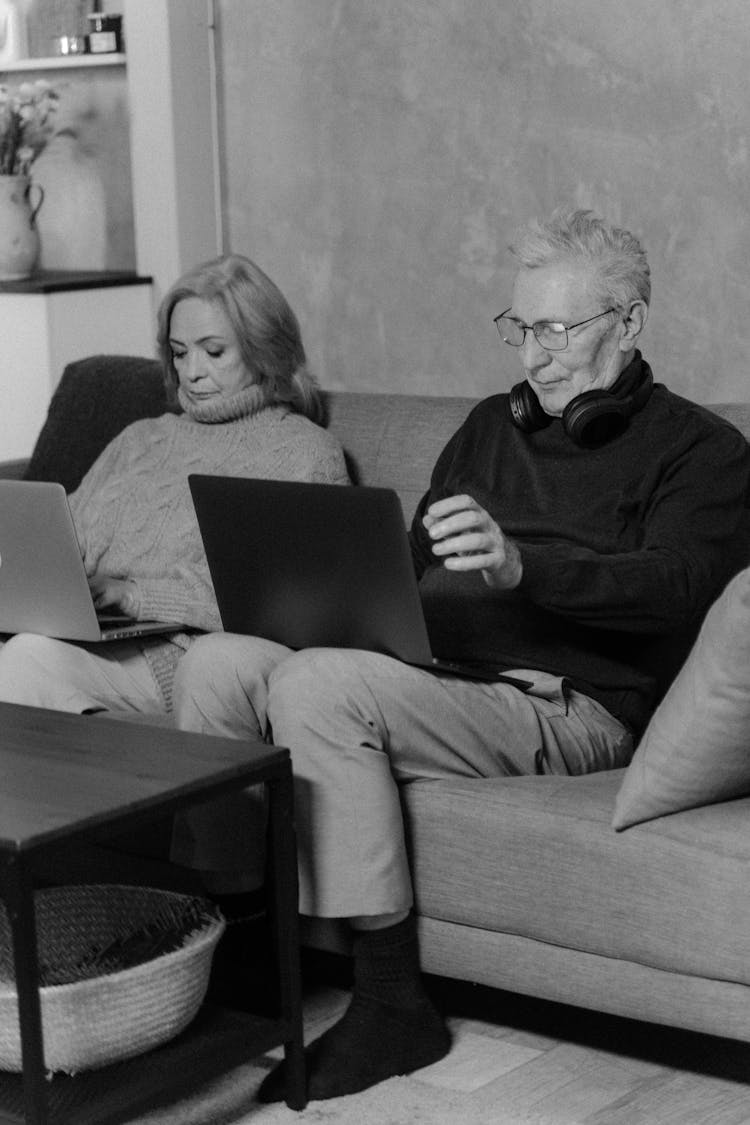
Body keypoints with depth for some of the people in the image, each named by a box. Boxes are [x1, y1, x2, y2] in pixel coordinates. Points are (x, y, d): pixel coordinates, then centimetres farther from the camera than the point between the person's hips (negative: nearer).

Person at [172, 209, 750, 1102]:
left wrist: (521, 568, -30)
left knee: (315, 685, -30)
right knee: (215, 664, -16)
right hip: (429, 671, 7)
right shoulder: (491, 427, 26)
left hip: (566, 707, -7)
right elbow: (412, 565, 27)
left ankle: (391, 1003, -23)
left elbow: (672, 586, -13)